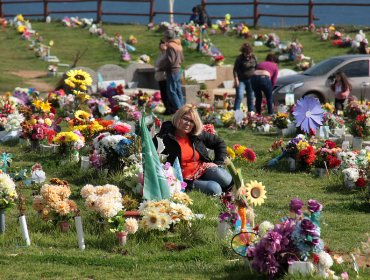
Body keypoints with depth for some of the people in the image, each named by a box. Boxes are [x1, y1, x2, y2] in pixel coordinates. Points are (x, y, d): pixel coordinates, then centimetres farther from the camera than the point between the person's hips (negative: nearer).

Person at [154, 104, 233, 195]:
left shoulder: (198, 134, 5)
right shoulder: (166, 137, -11)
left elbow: (219, 143, 20)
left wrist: (218, 163, 7)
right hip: (186, 178, -5)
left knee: (227, 181, -23)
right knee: (215, 189, -28)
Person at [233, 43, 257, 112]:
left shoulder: (254, 57, 3)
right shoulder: (239, 58, -11)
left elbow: (257, 67, 14)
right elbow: (235, 69, -10)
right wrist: (236, 79, -20)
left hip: (251, 80, 5)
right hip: (241, 80, -5)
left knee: (251, 96, 9)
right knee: (239, 96, -15)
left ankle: (251, 111, 18)